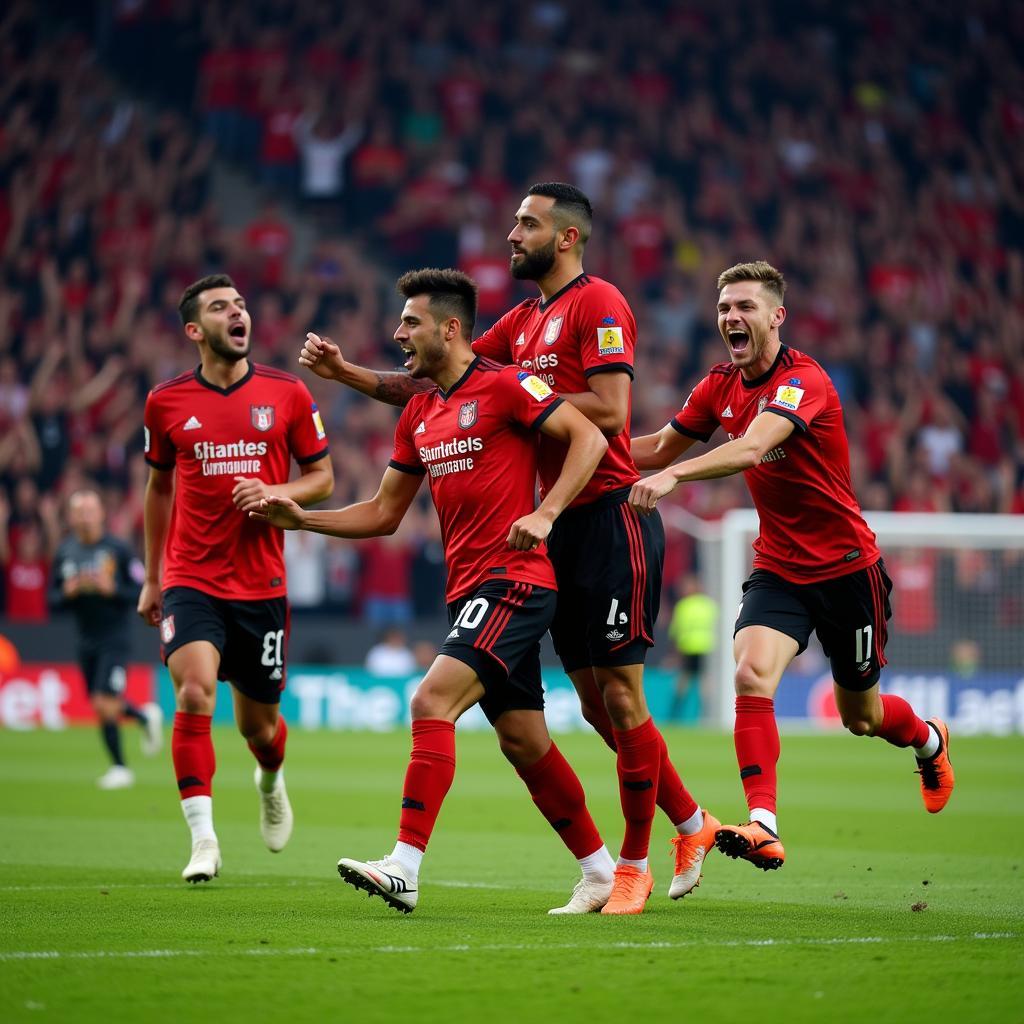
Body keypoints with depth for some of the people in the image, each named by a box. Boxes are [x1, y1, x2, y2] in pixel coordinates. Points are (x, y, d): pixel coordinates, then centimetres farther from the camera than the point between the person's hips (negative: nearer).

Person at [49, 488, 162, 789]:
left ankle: (119, 768, 5)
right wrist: (68, 593, -14)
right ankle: (146, 716, 42)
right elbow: (53, 601, 7)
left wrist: (112, 589, -23)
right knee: (100, 706, 13)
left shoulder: (118, 549, -9)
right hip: (86, 639, 5)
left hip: (115, 638, -5)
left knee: (105, 705, -13)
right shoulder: (64, 552, 4)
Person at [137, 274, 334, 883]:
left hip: (261, 583, 1)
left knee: (258, 725, 9)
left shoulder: (288, 393, 1)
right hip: (191, 580, -1)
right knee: (194, 693, -23)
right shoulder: (166, 402, 2)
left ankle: (272, 781, 46)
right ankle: (203, 840, -19)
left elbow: (322, 478, 9)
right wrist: (151, 578, 17)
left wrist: (277, 492, -13)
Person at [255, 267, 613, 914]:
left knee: (432, 702, -21)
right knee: (525, 742, 10)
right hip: (468, 589, 8)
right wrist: (300, 519, 12)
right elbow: (384, 513, 22)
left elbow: (589, 437, -14)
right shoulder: (419, 414, 17)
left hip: (513, 581, -8)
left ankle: (405, 867, -24)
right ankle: (601, 872, 21)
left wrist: (545, 514, -24)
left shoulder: (503, 385, -8)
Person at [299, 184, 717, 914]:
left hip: (612, 518, -9)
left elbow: (608, 410, -19)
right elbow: (437, 385, 19)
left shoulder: (599, 304, -9)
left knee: (620, 696, -4)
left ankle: (634, 865, 4)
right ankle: (694, 825, 24)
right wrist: (344, 372, 9)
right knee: (595, 703, 11)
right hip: (563, 525, 9)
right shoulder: (523, 321, 17)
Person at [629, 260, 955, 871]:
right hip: (777, 569, 5)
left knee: (860, 718, 11)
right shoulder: (721, 385, 0)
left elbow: (752, 448, -40)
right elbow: (664, 447, 13)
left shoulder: (805, 380, -23)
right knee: (752, 675, -24)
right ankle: (764, 827, -28)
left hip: (846, 568, -5)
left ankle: (930, 740, 47)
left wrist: (673, 475, -54)